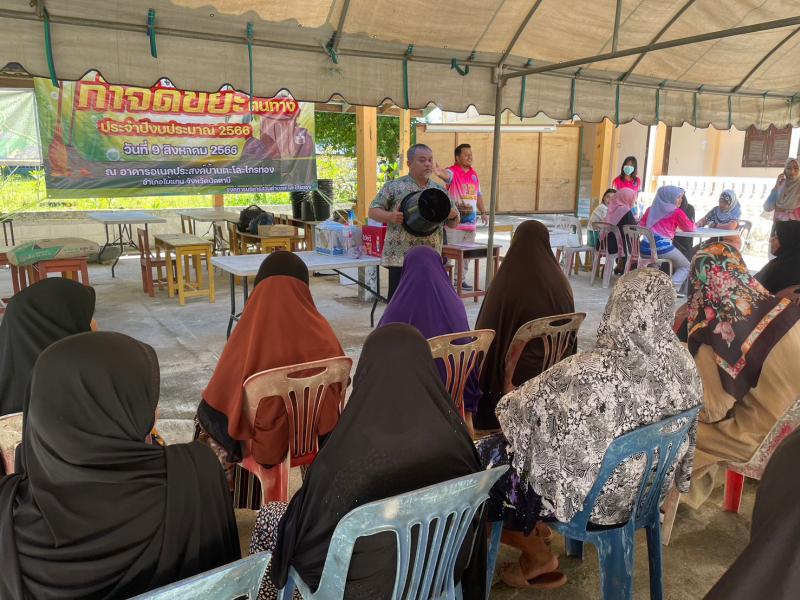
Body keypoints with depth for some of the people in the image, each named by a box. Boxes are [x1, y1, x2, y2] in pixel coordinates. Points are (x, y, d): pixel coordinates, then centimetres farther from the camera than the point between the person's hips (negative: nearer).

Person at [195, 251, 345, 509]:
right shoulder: (321, 332, -16)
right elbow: (339, 384, -3)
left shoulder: (248, 337, -22)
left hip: (262, 440, -3)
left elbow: (216, 399, -13)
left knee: (205, 415, 27)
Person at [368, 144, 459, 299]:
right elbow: (373, 211, 1)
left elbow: (454, 221, 19)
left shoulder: (440, 191, 13)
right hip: (400, 258, -4)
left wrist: (452, 214, -5)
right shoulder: (394, 187, 1)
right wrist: (391, 216, -18)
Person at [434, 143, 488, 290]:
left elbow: (478, 195, 23)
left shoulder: (474, 174, 14)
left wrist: (483, 212, 19)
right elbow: (446, 174, -33)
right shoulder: (453, 171, -8)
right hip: (454, 223, -7)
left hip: (471, 223, 7)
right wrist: (439, 172, -56)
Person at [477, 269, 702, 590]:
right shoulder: (683, 362, -13)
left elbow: (533, 410, -18)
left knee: (488, 458, 14)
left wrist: (507, 404, 4)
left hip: (591, 496, -7)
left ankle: (539, 557, 29)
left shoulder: (591, 373, -35)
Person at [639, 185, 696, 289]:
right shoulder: (676, 212, 3)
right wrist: (693, 224, 37)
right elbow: (690, 228, 15)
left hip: (645, 248, 5)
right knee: (685, 267, 17)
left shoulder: (650, 209, 15)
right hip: (662, 247, -5)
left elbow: (642, 225, 28)